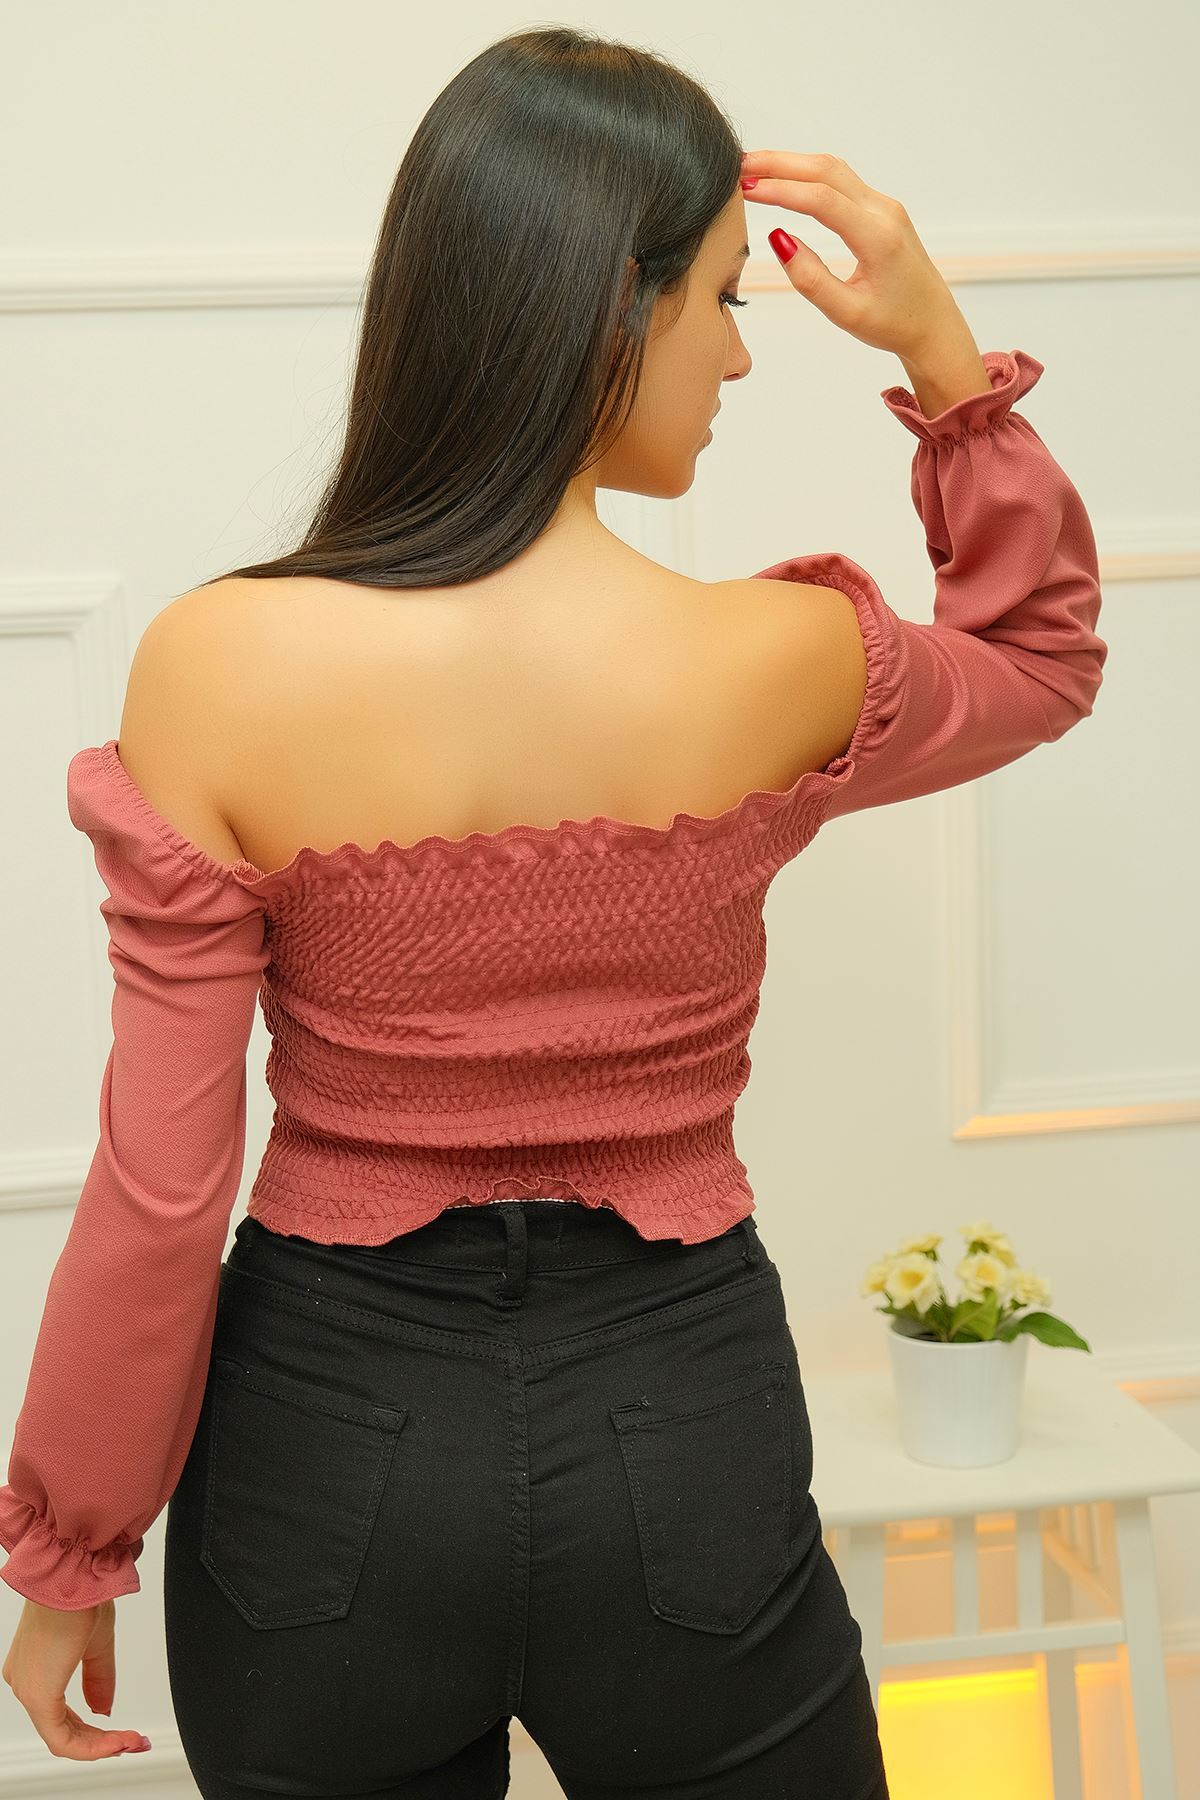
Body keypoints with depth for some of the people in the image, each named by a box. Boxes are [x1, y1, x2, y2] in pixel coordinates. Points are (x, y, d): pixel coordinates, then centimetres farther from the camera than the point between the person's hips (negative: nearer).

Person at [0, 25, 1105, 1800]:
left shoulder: (216, 670, -17)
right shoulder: (782, 670, -16)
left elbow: (160, 1190, -12)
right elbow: (1045, 659, 9)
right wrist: (946, 358, 0)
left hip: (328, 1436, 1)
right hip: (679, 1437, 0)